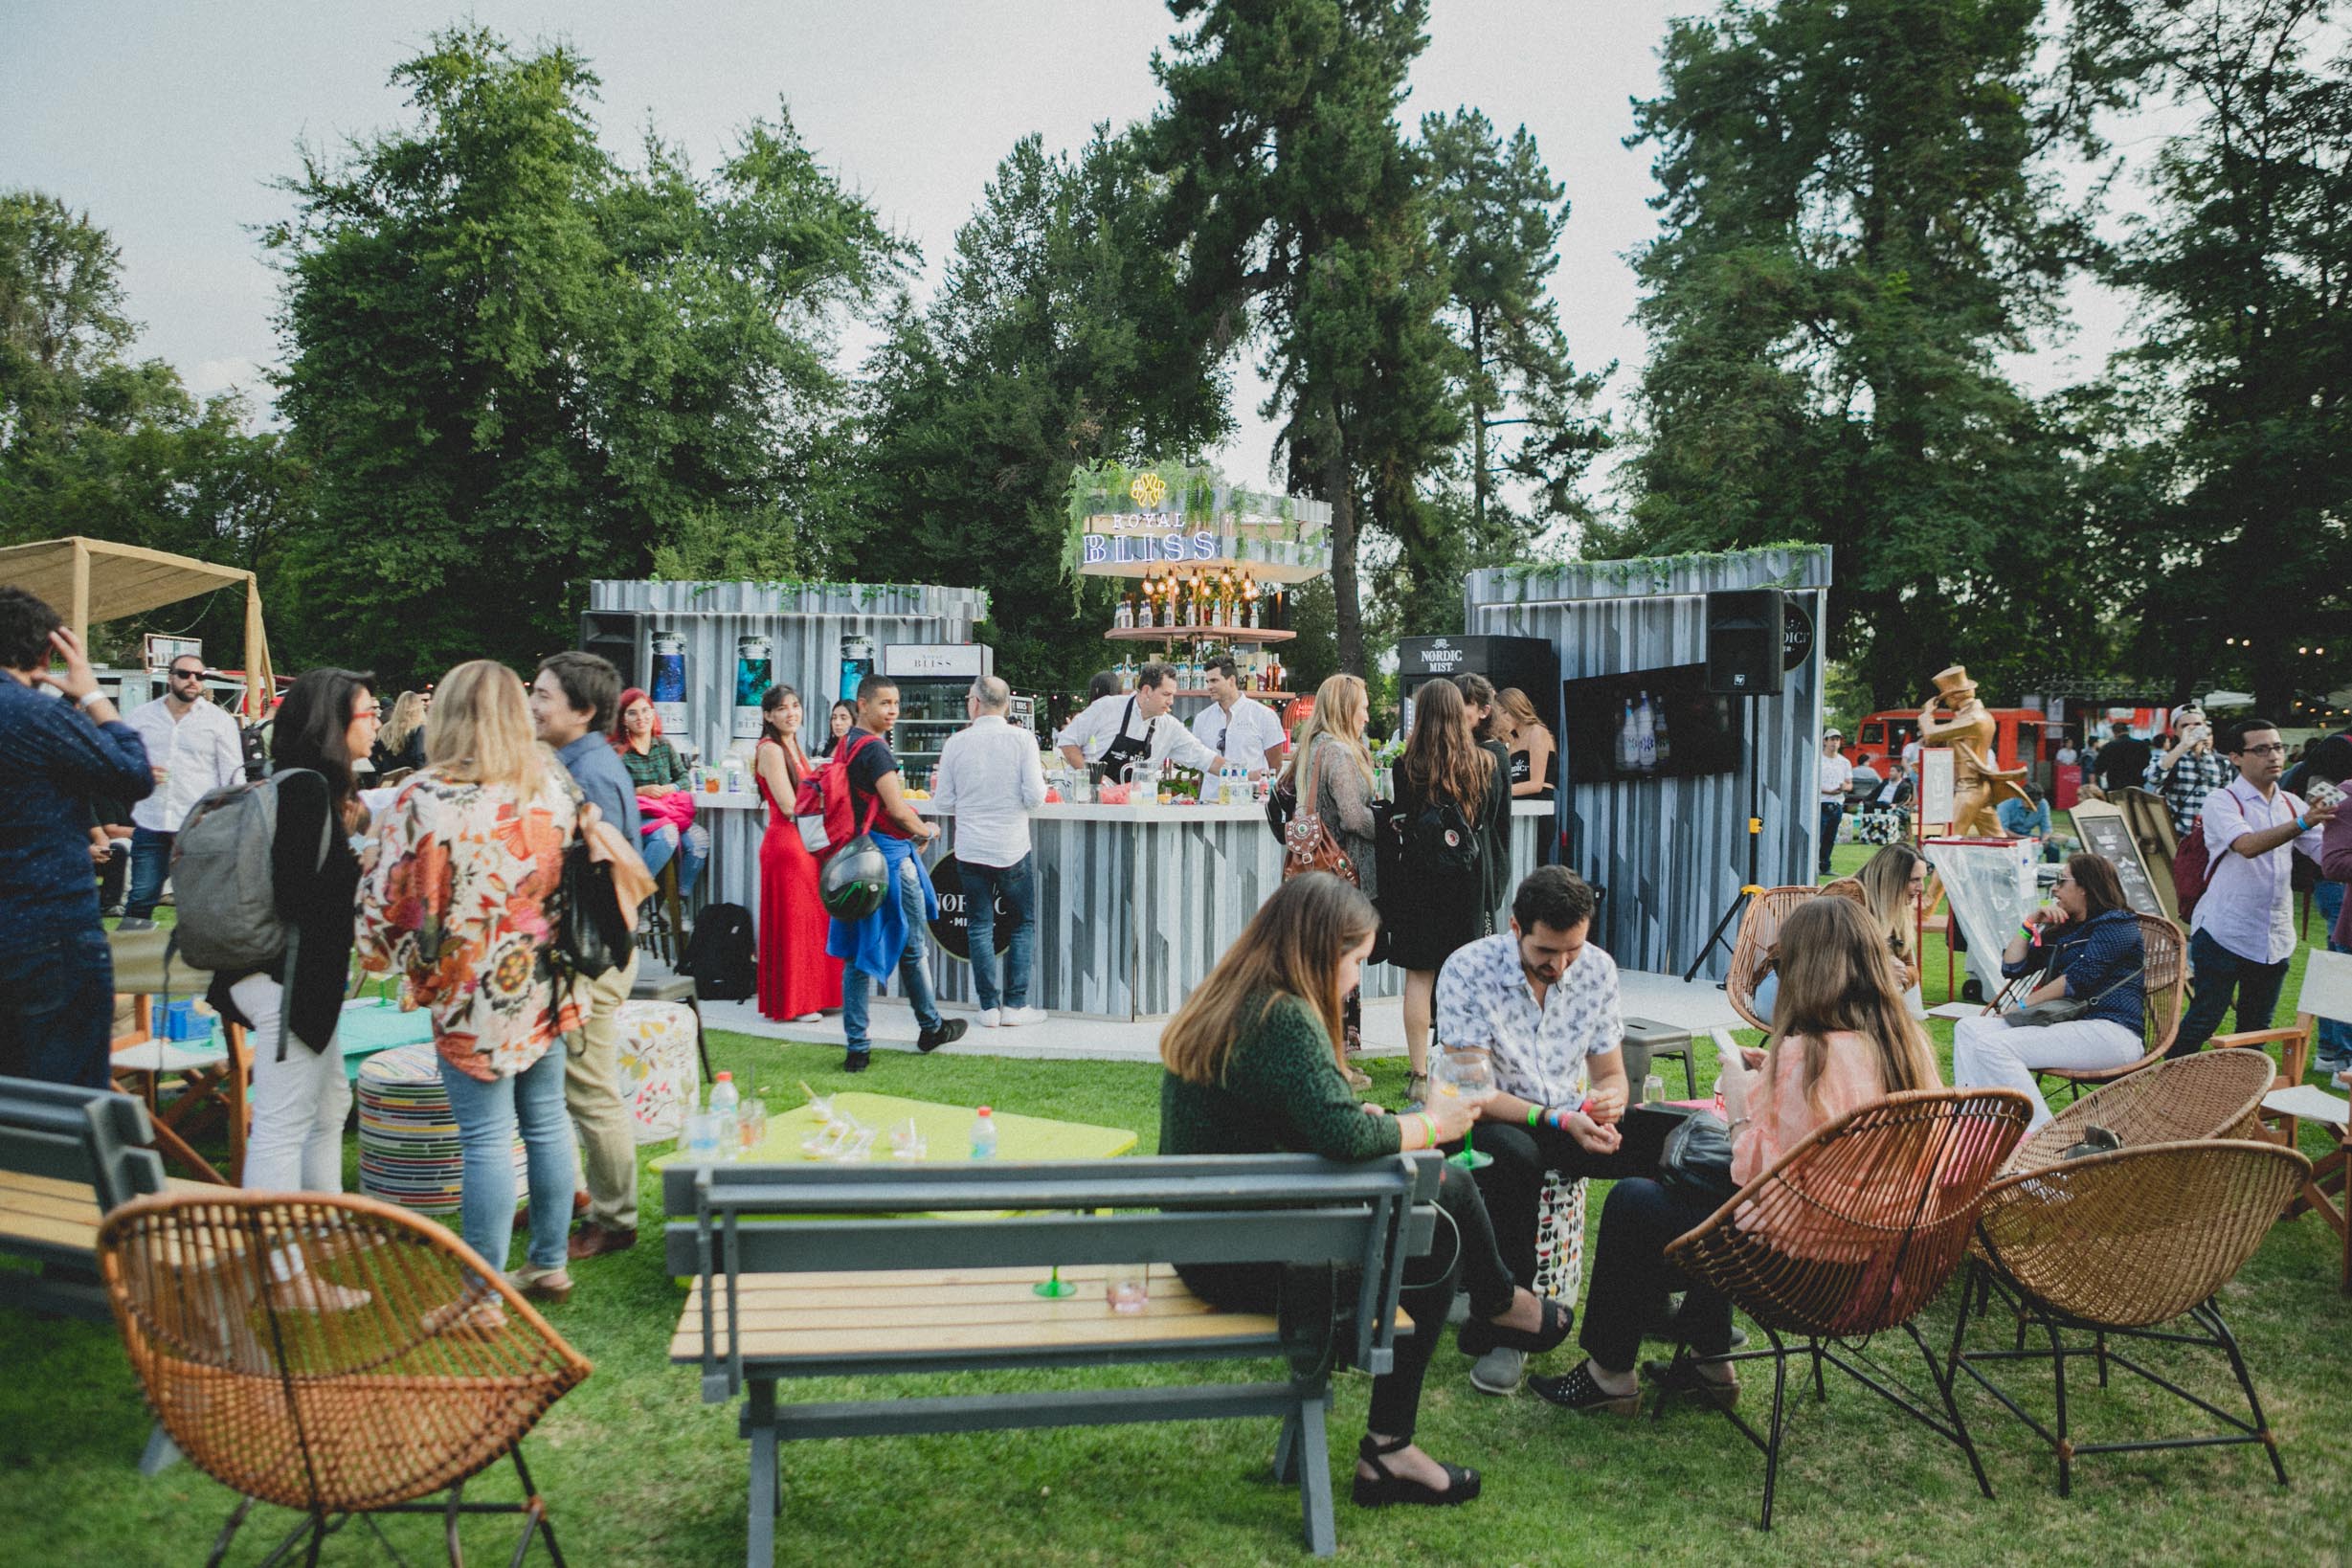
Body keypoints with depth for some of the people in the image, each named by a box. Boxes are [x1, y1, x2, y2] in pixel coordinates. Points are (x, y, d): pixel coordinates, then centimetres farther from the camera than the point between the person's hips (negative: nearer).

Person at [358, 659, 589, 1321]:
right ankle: (549, 1265, 27)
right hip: (545, 987, 5)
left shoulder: (422, 798, -14)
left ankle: (484, 1298, 10)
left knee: (488, 1139, 0)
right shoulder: (552, 783, 1)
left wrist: (379, 954, 10)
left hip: (472, 996, -5)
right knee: (547, 1122, 14)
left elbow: (386, 900, -9)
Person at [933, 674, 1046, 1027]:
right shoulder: (1022, 740, -7)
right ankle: (1015, 1004, 8)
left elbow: (943, 804, 0)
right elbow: (1034, 797, -12)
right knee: (1024, 924, 11)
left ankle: (989, 1006, 10)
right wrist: (1040, 777, 9)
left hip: (970, 849, 1)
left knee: (980, 926, 10)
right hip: (1012, 849, -1)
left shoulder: (956, 743, -3)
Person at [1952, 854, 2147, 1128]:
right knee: (1968, 1028, -9)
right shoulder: (2061, 931, 27)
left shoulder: (2116, 924, 0)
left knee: (1992, 1046, -27)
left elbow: (2078, 979, -12)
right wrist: (2031, 923, 16)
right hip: (2063, 1024, 9)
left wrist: (2023, 1005, -8)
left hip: (2109, 1033, -9)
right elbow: (2011, 967, 24)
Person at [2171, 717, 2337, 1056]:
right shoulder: (2222, 802, -9)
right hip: (2224, 934, -6)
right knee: (2202, 1021, -4)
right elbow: (2248, 846, -27)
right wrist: (2303, 823, -38)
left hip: (2276, 937, 6)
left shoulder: (2291, 804, 10)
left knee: (2257, 1027, 14)